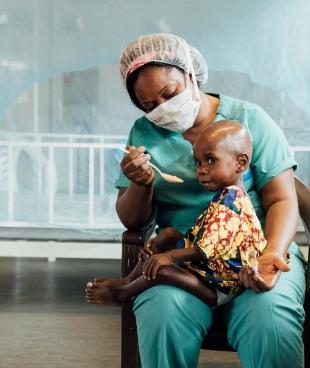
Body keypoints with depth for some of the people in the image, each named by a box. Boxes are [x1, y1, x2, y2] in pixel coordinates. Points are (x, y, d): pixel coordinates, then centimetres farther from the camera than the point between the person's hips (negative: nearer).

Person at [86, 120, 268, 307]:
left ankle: (123, 294, 5)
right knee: (168, 233, 13)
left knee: (160, 269, -23)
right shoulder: (229, 195, 9)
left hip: (218, 289, -11)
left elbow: (205, 250, -29)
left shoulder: (229, 201, -23)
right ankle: (128, 280, 16)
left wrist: (169, 256, -23)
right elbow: (204, 237, 12)